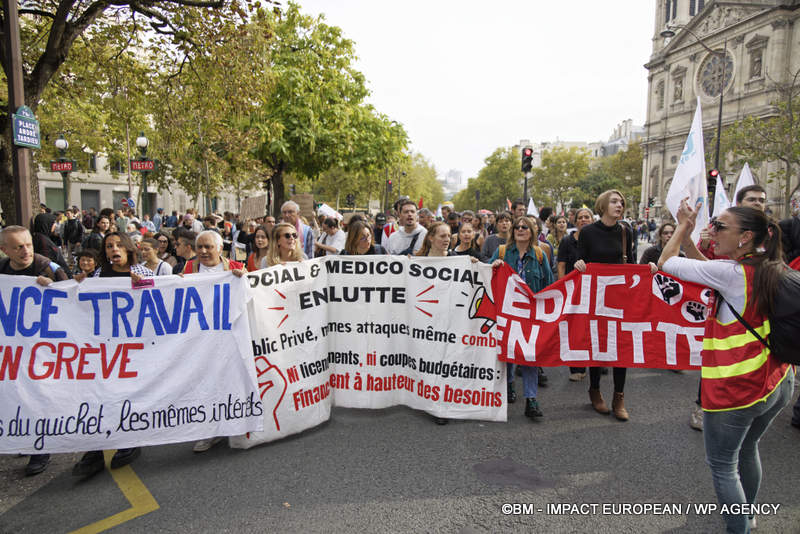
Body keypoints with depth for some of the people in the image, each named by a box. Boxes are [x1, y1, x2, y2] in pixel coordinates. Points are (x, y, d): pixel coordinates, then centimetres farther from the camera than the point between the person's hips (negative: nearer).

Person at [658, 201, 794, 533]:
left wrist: (683, 226, 1)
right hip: (779, 383, 9)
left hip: (736, 389, -9)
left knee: (723, 465, 8)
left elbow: (665, 262, -13)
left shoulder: (731, 274, -21)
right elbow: (708, 268, 13)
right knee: (748, 450, 28)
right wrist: (687, 235, 6)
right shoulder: (772, 271, 2)